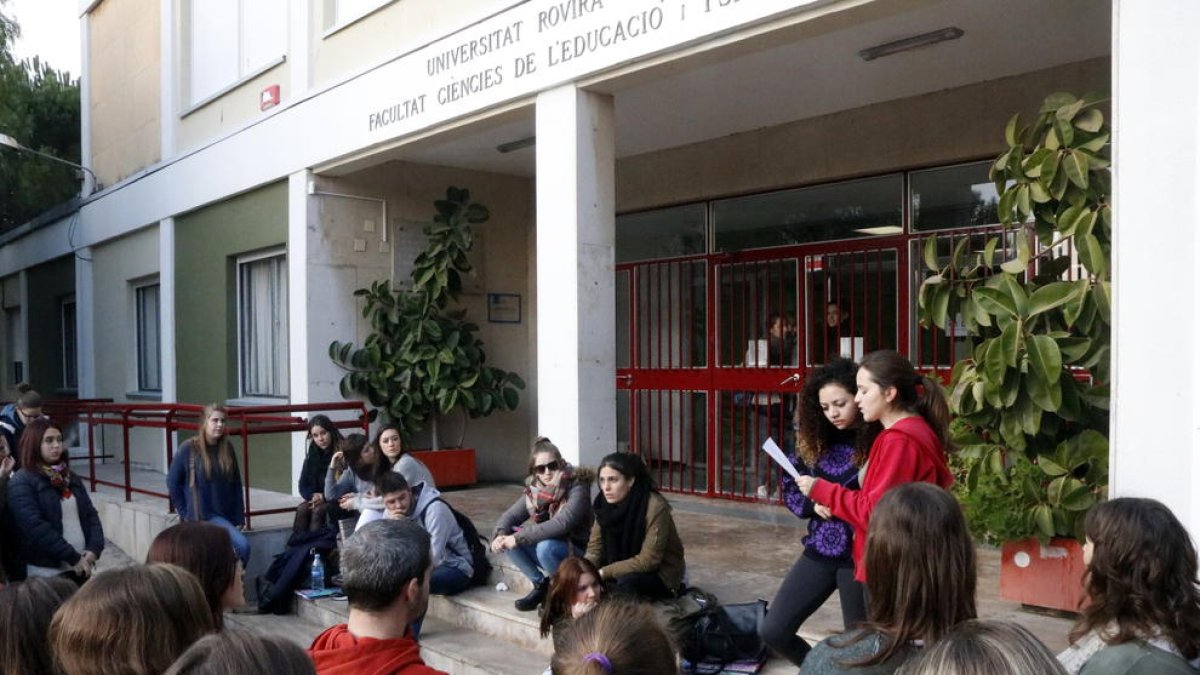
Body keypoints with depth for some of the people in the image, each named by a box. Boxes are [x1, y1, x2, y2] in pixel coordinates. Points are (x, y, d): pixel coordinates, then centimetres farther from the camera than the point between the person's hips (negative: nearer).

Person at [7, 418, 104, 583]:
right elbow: (36, 527, -17)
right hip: (46, 572, -6)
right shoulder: (21, 483, -8)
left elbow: (91, 514, 12)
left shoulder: (70, 478, 14)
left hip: (80, 567, 6)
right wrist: (73, 558, -16)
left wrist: (94, 549, -6)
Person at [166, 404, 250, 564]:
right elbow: (172, 482, -1)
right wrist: (185, 513, 0)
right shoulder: (188, 449, -9)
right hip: (202, 516, -5)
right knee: (242, 545, -21)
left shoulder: (227, 449, 4)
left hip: (227, 515, 5)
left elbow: (236, 485, 7)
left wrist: (239, 518, 3)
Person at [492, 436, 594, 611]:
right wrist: (500, 535, -26)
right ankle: (541, 584, 1)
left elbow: (562, 523, -35)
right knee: (509, 538, -15)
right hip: (548, 544, 6)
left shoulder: (577, 487, -21)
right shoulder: (534, 489, -2)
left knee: (545, 547, -35)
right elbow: (511, 515, -2)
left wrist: (518, 538, -35)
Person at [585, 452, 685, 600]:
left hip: (661, 573, -6)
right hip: (626, 567, 6)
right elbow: (594, 549, -4)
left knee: (626, 583, -34)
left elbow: (648, 560, -27)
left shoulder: (655, 507, -27)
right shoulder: (605, 504, -9)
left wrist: (604, 572, -30)